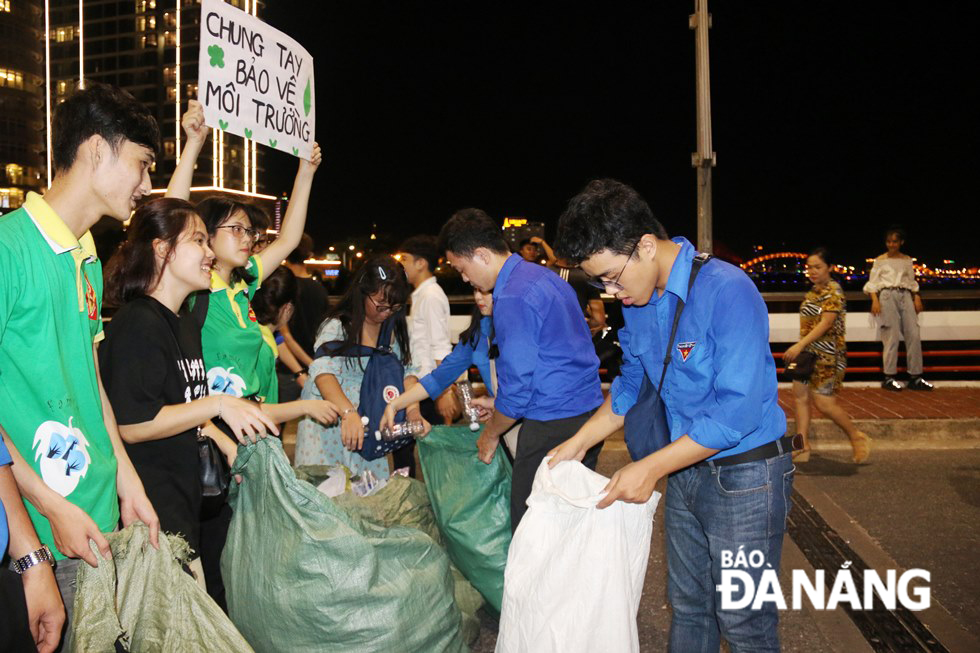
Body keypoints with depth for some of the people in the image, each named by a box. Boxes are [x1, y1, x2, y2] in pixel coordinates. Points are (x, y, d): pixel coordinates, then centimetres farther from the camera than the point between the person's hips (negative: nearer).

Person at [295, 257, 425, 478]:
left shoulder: (395, 329, 5)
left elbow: (407, 370, 3)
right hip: (331, 423, -4)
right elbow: (323, 372, -25)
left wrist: (413, 408, -16)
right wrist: (348, 412, -41)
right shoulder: (337, 326, -12)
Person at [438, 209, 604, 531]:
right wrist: (499, 402, 22)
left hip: (552, 426, -10)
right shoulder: (543, 276, 13)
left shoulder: (513, 298, -17)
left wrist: (491, 434, 1)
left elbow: (517, 386, -16)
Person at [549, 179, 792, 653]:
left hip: (744, 477, -7)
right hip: (687, 470, 7)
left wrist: (651, 468, -23)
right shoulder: (637, 300, 1)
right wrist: (579, 442, 6)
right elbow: (632, 384, 14)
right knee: (687, 606, 20)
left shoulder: (727, 292, -24)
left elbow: (737, 412, -27)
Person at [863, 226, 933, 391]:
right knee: (892, 336, -10)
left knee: (913, 335, -5)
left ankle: (915, 378, 0)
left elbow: (912, 282, 19)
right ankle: (889, 377, -8)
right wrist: (875, 300, -9)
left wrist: (917, 298, 4)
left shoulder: (907, 260, 18)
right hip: (887, 295, -3)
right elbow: (872, 283, 5)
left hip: (906, 296, 4)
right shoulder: (880, 260, 9)